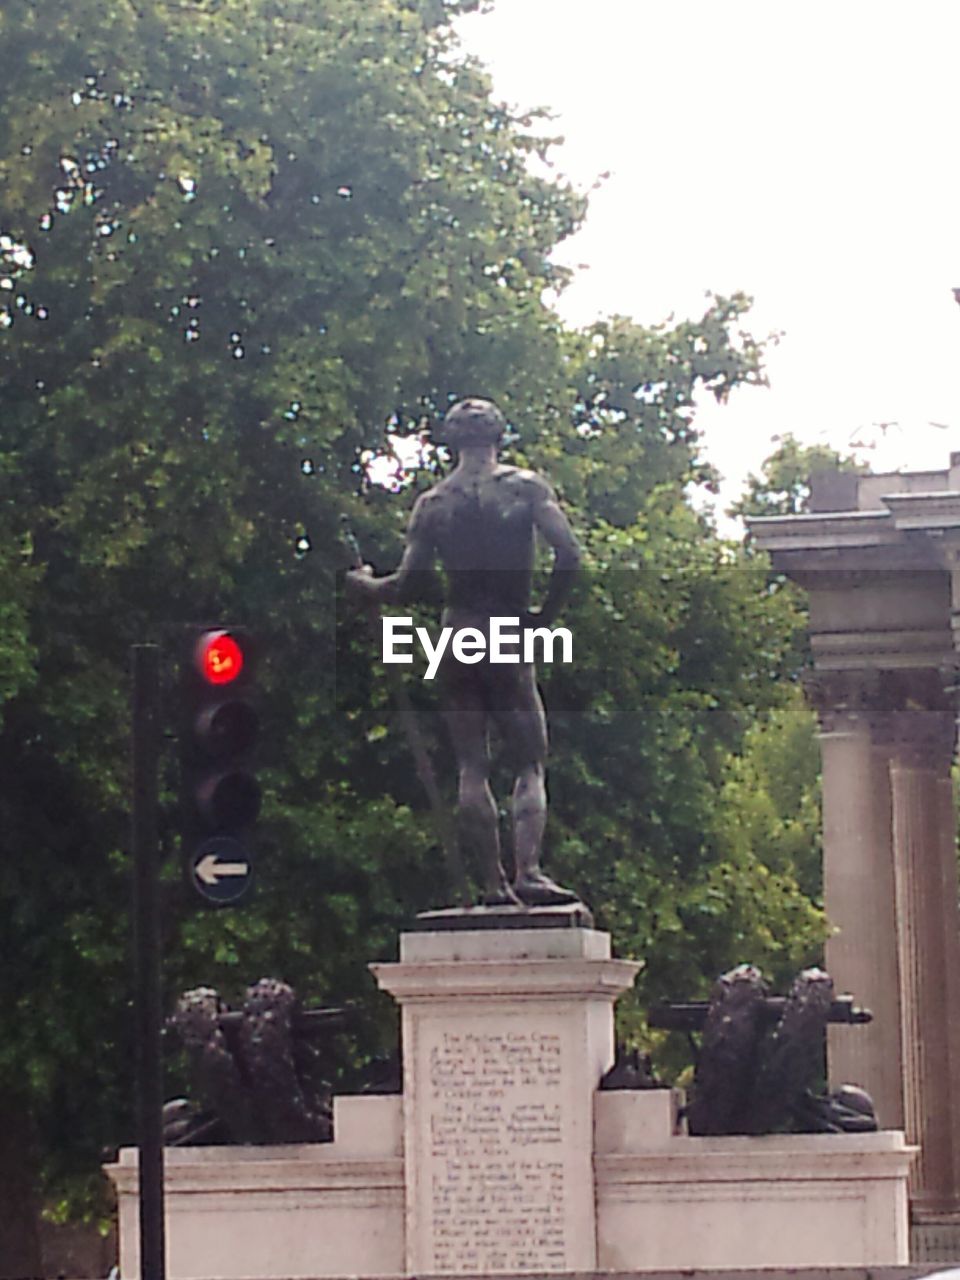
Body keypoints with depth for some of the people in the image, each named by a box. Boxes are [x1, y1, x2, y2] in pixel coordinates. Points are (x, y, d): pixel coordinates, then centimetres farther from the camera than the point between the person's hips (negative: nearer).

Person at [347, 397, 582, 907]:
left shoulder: (433, 503, 3)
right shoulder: (525, 487, -2)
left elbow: (405, 587, 1)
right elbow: (568, 553, -14)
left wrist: (363, 583, 21)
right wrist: (546, 612, 0)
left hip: (457, 644, 2)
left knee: (472, 769, 5)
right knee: (529, 765, 2)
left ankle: (494, 885, -1)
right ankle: (527, 872, -19)